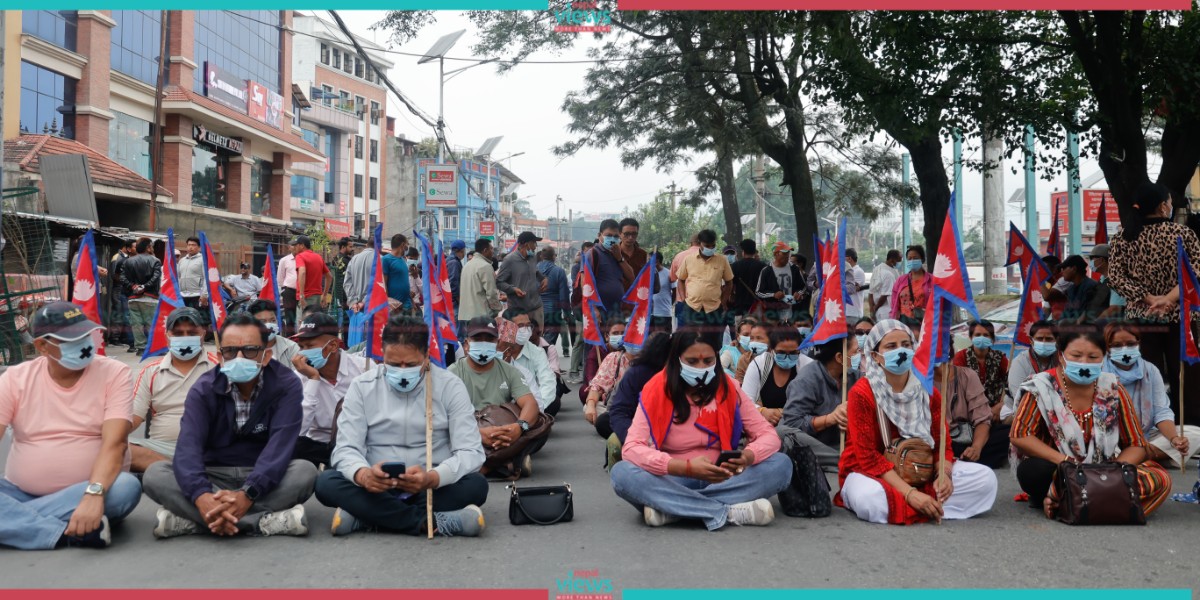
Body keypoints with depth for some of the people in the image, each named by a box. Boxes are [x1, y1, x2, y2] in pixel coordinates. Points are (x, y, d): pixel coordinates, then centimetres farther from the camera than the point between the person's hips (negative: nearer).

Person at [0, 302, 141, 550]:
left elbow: (114, 442, -19)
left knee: (127, 487, -33)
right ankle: (70, 535, -29)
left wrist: (94, 494, -36)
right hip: (22, 493, 2)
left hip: (89, 493, -2)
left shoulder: (114, 373, -7)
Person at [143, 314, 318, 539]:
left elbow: (280, 445, -26)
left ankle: (191, 519, -32)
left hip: (263, 480, -1)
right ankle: (262, 522, -36)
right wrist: (201, 496, -45)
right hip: (214, 477, 2)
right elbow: (188, 445, -24)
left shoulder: (286, 385, -12)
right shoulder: (203, 389, -8)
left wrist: (247, 494, -44)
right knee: (155, 474, -24)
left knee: (305, 472, -32)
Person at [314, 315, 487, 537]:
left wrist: (432, 477, -33)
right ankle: (431, 522, -31)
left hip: (433, 489, -1)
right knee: (326, 483, -27)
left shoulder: (450, 386, -4)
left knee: (476, 485, -30)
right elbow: (346, 449, -7)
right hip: (376, 489, 1)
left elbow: (470, 451, -11)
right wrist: (363, 475, -33)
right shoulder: (362, 386, -1)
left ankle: (366, 516, -26)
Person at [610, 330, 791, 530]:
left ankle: (669, 507, -29)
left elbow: (769, 435, -3)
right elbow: (631, 448, -20)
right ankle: (729, 512, -32)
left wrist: (748, 457, -29)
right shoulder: (657, 390, -10)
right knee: (622, 473, -31)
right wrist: (687, 467, -35)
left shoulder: (728, 388, -3)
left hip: (721, 481, 3)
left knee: (781, 465, -22)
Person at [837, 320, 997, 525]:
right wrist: (909, 494, -30)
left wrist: (944, 475, -22)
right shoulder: (862, 393, -15)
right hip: (870, 474, -6)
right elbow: (868, 457, -20)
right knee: (871, 500, -41)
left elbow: (942, 445, 3)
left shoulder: (928, 392, 1)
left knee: (985, 478, -10)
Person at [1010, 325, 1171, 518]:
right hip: (1056, 472, -4)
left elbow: (1136, 446, 1)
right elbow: (1019, 435, -16)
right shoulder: (1042, 387, -8)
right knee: (1034, 471, -38)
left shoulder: (1112, 389, -1)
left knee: (1159, 479, -24)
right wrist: (1066, 463, -24)